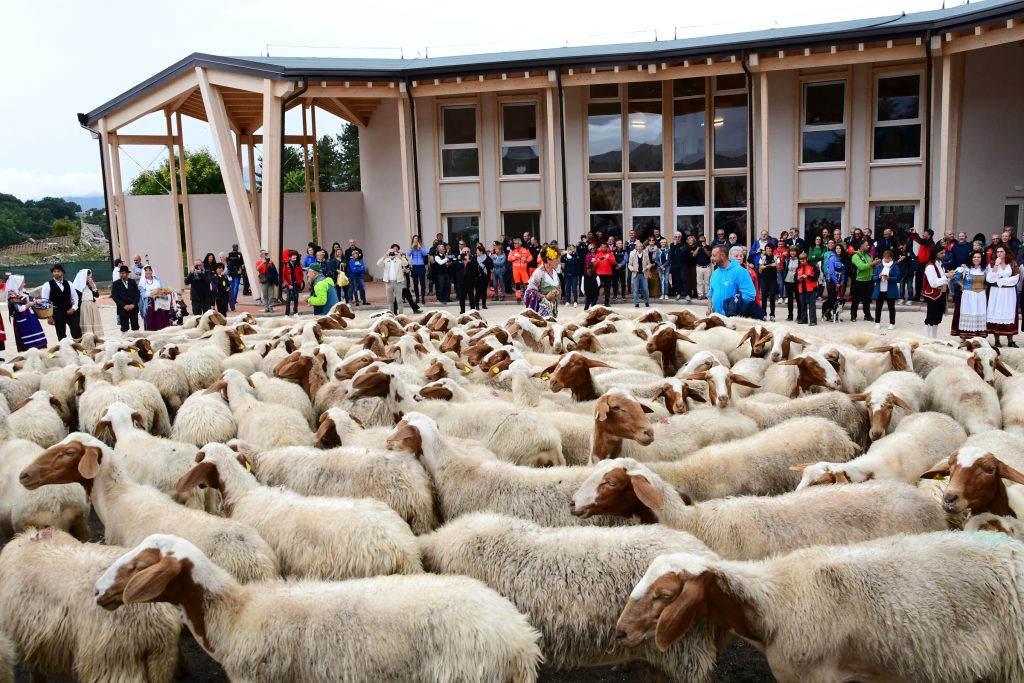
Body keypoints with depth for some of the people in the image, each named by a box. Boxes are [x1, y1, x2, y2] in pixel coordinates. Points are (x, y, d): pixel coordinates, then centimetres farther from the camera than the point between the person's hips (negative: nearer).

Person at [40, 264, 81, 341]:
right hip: (57, 312, -2)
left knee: (77, 332, -5)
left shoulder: (68, 284, 7)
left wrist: (74, 308, -4)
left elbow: (75, 297, 12)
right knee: (61, 335, 5)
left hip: (70, 311, 2)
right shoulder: (48, 285, -4)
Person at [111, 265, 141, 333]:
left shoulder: (133, 282, 6)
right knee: (124, 328, 2)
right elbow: (114, 296, -5)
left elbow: (138, 294, 3)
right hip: (122, 309, -2)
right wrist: (124, 306, -13)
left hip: (133, 308, 2)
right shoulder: (116, 283, 0)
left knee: (135, 327, 5)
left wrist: (133, 304, -10)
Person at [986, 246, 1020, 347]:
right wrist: (996, 265, -11)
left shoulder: (1013, 264, 5)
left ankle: (1010, 341, 1)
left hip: (1009, 293, 0)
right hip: (996, 293, 0)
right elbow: (989, 279, -7)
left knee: (1009, 314, -2)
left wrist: (1000, 281, -9)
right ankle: (997, 340, 1)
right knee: (996, 315, -2)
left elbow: (1015, 279, -5)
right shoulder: (992, 264, 6)